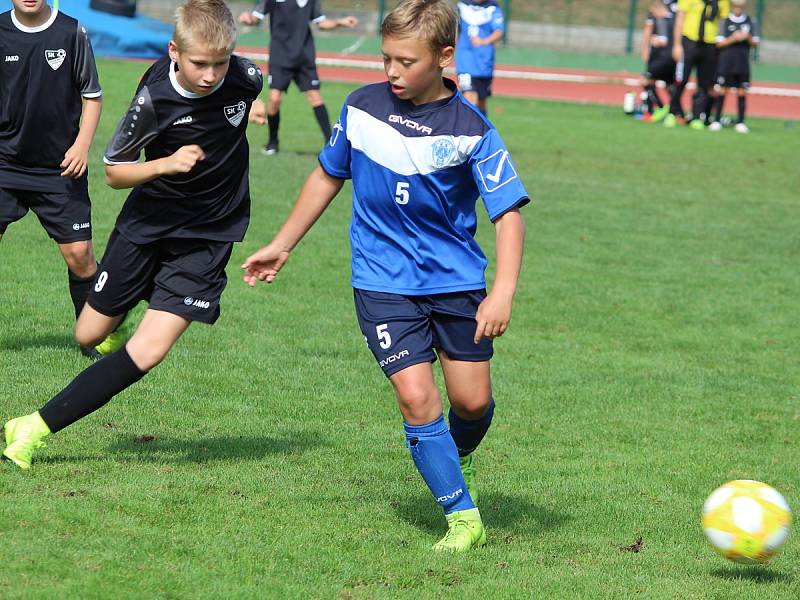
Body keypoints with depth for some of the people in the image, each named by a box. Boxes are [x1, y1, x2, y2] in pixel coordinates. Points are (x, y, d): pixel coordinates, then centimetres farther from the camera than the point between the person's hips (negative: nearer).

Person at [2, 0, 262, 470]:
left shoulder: (244, 78, -15)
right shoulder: (155, 96, -23)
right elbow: (114, 171, -13)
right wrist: (166, 164, -27)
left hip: (206, 237, 0)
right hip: (146, 223, 0)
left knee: (149, 351, -16)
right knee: (90, 335, 12)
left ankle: (39, 427, -10)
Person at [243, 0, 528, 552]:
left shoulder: (470, 130, -12)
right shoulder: (363, 107, -3)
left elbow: (509, 211, -13)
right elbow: (328, 176, 13)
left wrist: (503, 293, -25)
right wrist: (282, 246, 18)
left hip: (456, 280, -1)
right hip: (383, 283, 1)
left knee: (472, 400, 2)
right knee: (417, 397, -13)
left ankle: (458, 458, 39)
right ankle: (463, 516, -1)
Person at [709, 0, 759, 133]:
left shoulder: (750, 21, 8)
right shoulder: (725, 22, 3)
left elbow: (755, 42, 9)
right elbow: (719, 43, -1)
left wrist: (748, 37, -12)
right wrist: (733, 38, -16)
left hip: (743, 62, 2)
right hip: (726, 61, -2)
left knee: (742, 92, 2)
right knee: (721, 91, -2)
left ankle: (740, 122, 6)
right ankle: (716, 121, 3)